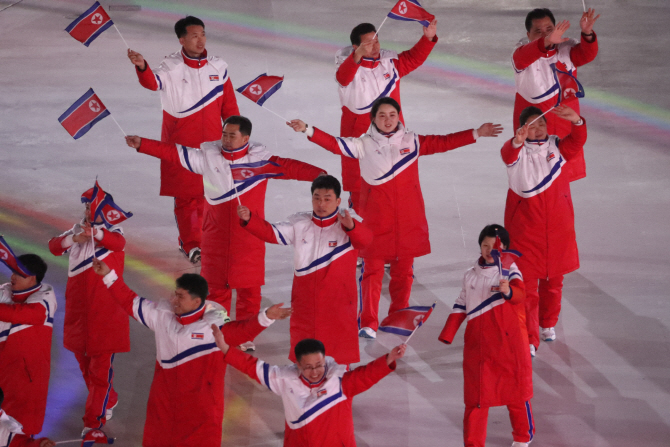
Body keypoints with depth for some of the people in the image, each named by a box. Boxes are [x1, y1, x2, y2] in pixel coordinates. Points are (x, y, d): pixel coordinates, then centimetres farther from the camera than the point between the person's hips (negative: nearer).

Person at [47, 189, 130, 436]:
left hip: (105, 309, -5)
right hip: (78, 306, 6)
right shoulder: (77, 230, 7)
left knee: (101, 365, -5)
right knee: (83, 360, 18)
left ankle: (94, 421, 0)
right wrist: (74, 238, -31)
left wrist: (96, 233, -52)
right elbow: (54, 246, -10)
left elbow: (118, 242, -31)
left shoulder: (112, 231, -5)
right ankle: (108, 401, 39)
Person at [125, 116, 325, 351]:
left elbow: (290, 167, -18)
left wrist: (318, 173, -33)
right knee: (216, 288, 7)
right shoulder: (208, 157, -1)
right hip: (216, 237, 1)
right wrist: (142, 145, -2)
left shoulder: (260, 160, -7)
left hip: (249, 237, -1)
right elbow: (175, 154, 2)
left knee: (249, 289, 6)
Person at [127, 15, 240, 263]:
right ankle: (191, 245, 7)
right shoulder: (171, 67, -8)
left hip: (211, 142, 3)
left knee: (205, 194, 10)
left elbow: (229, 107, 8)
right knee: (185, 195, -2)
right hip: (180, 144, -3)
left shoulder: (219, 67, 2)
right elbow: (153, 82, -29)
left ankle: (188, 239, 27)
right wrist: (142, 67, -51)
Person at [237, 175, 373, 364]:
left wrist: (351, 226, -49)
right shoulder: (299, 224, 4)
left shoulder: (347, 222, -8)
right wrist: (248, 219, -18)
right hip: (305, 304, 3)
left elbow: (365, 239, -26)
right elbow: (272, 233, -1)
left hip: (339, 301, -3)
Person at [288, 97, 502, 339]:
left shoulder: (412, 141, 8)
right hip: (375, 217, -2)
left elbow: (444, 142, 8)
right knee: (372, 269, -4)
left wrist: (476, 133, 3)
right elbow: (335, 145, -7)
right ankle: (368, 323, -1)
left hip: (407, 218, 2)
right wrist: (308, 130, -20)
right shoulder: (364, 144, 2)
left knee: (403, 270, 9)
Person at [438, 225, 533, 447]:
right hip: (478, 343, 3)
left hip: (508, 340, -3)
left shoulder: (509, 269, -3)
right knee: (475, 394, 5)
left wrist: (509, 291, -46)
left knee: (515, 388, 7)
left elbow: (520, 292, -23)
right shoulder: (470, 275, 10)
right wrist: (447, 334, 13)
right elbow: (461, 306, 17)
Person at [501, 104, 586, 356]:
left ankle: (548, 324, 41)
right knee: (526, 283, -7)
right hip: (525, 228, -3)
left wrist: (576, 121, -36)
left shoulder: (557, 148, 3)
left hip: (557, 226, 3)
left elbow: (577, 141, -15)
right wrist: (516, 142, -53)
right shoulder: (518, 151, -6)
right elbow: (508, 155, -29)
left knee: (553, 279, 17)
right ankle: (529, 340, -5)